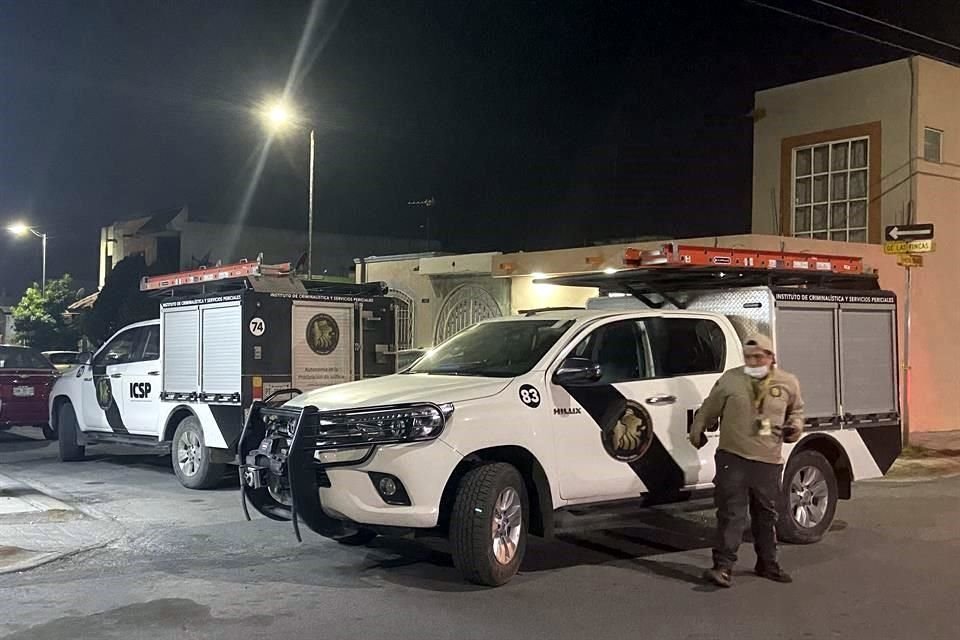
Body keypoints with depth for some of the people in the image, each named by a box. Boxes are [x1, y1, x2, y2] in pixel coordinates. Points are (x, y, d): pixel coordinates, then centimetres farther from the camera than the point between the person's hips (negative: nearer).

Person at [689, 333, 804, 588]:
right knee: (731, 514, -7)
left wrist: (795, 425, 4)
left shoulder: (788, 384, 6)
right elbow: (708, 409, 10)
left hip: (769, 462, 3)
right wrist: (697, 431, 11)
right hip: (733, 459, -3)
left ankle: (767, 564, 28)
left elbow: (796, 410, 23)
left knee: (766, 515, 14)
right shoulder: (730, 380, -1)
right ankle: (723, 566, -6)